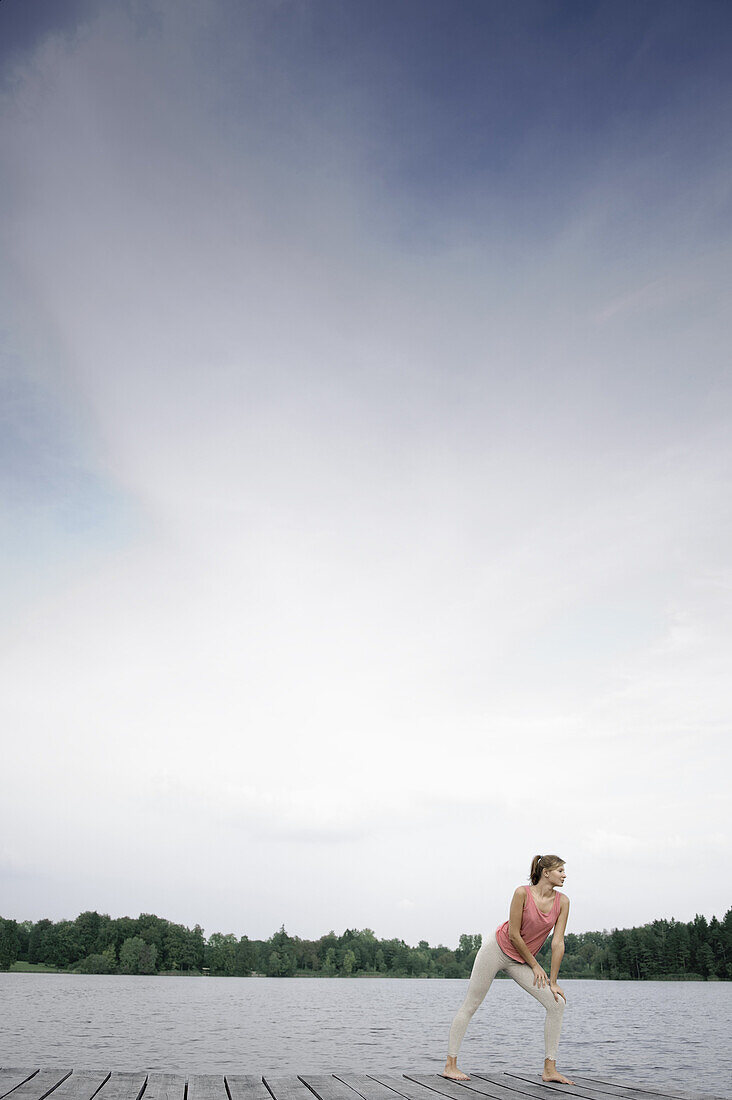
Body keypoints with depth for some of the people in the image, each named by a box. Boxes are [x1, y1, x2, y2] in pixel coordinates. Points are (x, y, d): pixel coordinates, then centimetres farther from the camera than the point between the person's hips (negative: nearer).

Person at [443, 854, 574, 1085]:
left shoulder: (562, 901, -7)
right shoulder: (522, 893, -20)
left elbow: (558, 943, -6)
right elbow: (513, 935, -16)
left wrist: (553, 982, -6)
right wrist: (535, 966, -8)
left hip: (520, 962, 5)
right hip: (497, 950, -5)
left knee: (557, 1003, -8)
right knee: (470, 1005, -1)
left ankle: (549, 1069, -1)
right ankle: (450, 1065, 11)